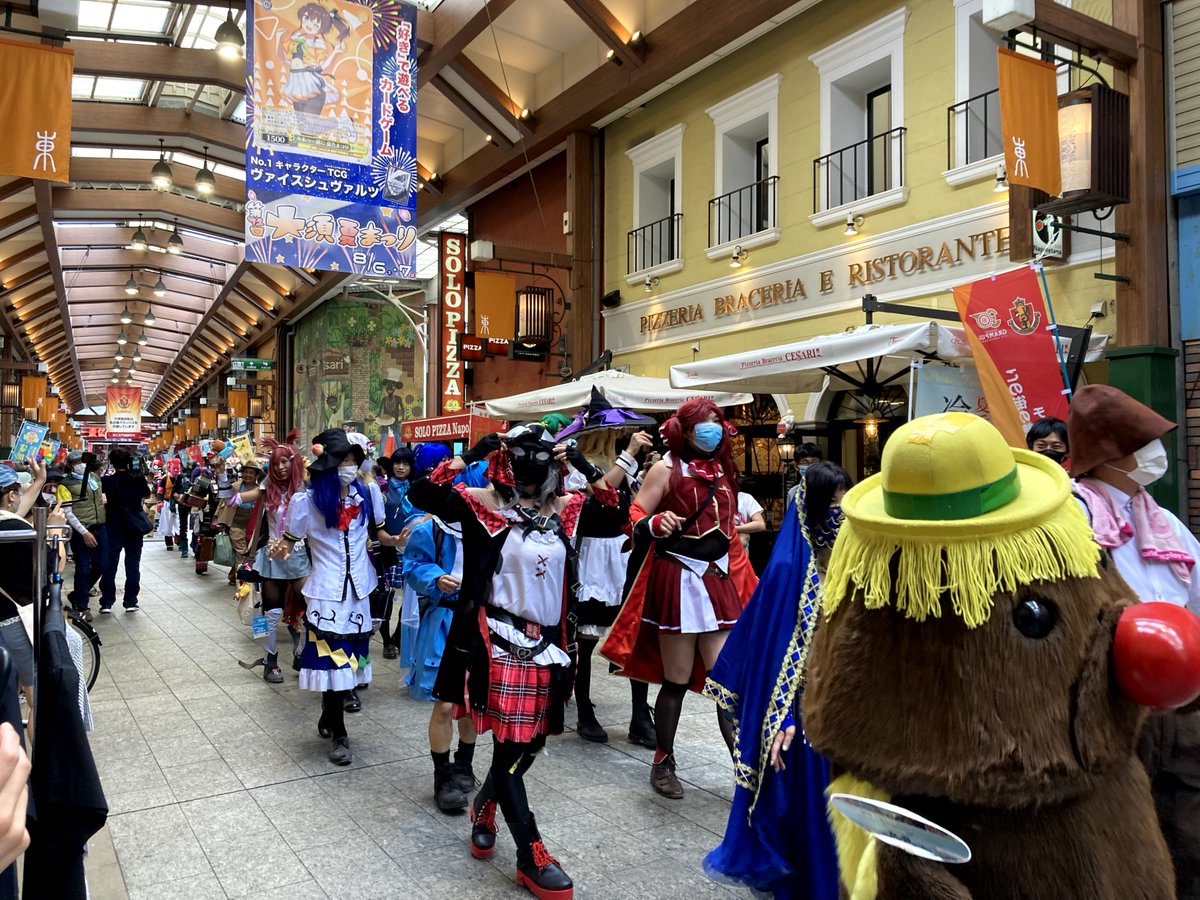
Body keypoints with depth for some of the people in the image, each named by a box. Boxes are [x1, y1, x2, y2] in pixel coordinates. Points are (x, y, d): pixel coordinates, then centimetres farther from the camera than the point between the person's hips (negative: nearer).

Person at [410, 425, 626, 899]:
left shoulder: (565, 508, 7)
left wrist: (587, 468, -1)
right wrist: (470, 455, -16)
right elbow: (423, 495, -15)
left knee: (532, 741, 16)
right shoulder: (483, 503, -6)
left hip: (546, 642, 6)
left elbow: (617, 513, 6)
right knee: (511, 743, -2)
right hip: (499, 640, -5)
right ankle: (531, 855, 11)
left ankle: (484, 808, 44)